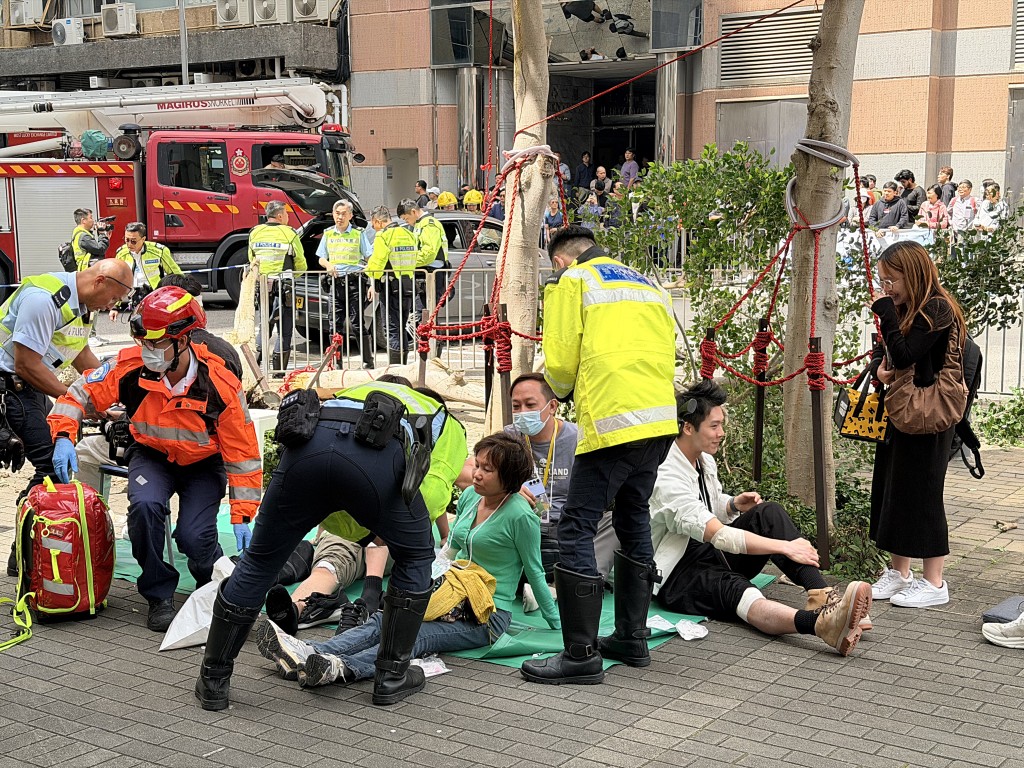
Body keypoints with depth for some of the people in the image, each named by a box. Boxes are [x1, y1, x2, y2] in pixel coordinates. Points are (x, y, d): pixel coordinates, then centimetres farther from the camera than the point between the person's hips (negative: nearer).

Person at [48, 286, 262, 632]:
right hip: (153, 457, 2)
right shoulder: (131, 366, -22)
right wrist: (64, 436, -25)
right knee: (145, 506, -31)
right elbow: (81, 393, -7)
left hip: (203, 464, -1)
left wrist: (242, 516, -19)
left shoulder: (220, 384, -26)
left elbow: (243, 452, -18)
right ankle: (159, 595, -9)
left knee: (193, 536, -22)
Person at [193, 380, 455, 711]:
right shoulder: (443, 419, 37)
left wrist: (368, 533, 54)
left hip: (307, 445, 4)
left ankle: (213, 681, 29)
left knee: (259, 563, 20)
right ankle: (392, 676, 27)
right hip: (378, 460, -3)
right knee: (415, 560, 23)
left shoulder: (356, 393, 48)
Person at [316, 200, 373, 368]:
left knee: (357, 323, -7)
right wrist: (328, 265, -7)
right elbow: (321, 258, 18)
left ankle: (368, 361, -2)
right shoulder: (328, 234, 14)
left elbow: (369, 259, 3)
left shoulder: (358, 233, 5)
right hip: (335, 283, 3)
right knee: (337, 323, 4)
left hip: (355, 281, -3)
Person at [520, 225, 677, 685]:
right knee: (634, 521, 20)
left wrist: (563, 390, 22)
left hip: (612, 422, -8)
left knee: (576, 530, -4)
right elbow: (666, 353, 21)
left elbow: (560, 362, -1)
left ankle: (581, 655, -6)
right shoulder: (647, 285, 25)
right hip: (661, 420, 8)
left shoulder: (570, 281, 5)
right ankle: (631, 639, 25)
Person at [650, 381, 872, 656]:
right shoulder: (667, 476, -23)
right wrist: (785, 546, -30)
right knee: (733, 588, -40)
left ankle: (822, 596, -33)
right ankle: (821, 623, -71)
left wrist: (734, 504, 1)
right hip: (677, 575, -9)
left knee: (769, 512, -13)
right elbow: (717, 534, -30)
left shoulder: (705, 460, 7)